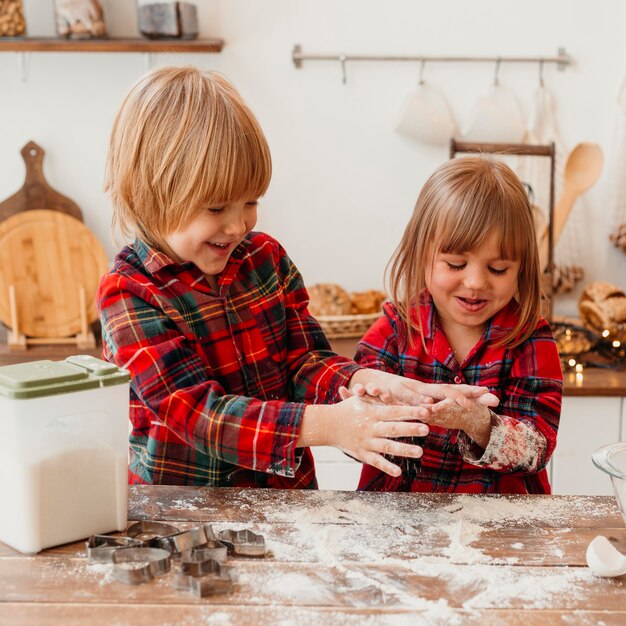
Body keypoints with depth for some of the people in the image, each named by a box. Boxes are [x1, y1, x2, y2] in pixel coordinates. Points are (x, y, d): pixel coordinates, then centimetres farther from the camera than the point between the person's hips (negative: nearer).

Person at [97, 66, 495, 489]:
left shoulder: (266, 257, 5)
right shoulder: (128, 293, -12)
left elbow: (303, 363, 1)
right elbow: (196, 411, -20)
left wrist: (361, 381, -21)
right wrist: (327, 425, -32)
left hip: (286, 487, 6)